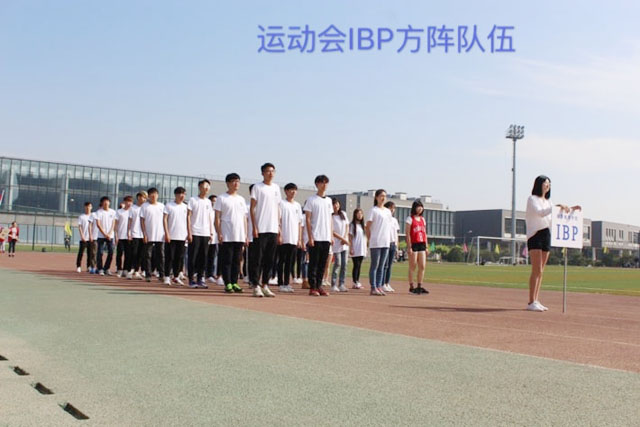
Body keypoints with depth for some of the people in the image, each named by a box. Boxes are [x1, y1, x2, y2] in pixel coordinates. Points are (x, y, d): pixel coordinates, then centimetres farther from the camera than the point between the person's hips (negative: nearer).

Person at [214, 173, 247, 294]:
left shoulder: (241, 199, 17)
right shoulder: (222, 198, 2)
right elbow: (217, 218, -3)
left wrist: (246, 235, 12)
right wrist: (219, 234, -11)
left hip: (240, 237, 5)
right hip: (226, 237, -5)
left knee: (237, 261, 6)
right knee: (226, 260, -4)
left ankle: (234, 283, 13)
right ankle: (227, 284, 1)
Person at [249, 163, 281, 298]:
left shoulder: (276, 188, 14)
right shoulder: (257, 187, -1)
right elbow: (252, 208, -3)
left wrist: (279, 226, 12)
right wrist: (254, 227, -11)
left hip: (273, 229, 5)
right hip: (260, 229, -5)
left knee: (270, 259, 7)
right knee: (258, 258, -2)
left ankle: (265, 285, 15)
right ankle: (256, 286, 3)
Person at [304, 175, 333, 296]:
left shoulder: (328, 200, 14)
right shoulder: (311, 200, -2)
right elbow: (307, 219, -5)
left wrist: (332, 235, 10)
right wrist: (310, 237, -11)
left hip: (326, 238, 5)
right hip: (315, 237, -5)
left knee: (322, 264, 8)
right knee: (313, 263, -1)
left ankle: (319, 286, 15)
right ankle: (312, 287, 4)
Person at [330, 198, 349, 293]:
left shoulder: (343, 214, 10)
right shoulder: (330, 216, -8)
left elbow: (347, 226, 12)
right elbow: (332, 231, -11)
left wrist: (345, 238, -2)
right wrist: (342, 239, -13)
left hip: (345, 243, 6)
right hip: (336, 243, -6)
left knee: (344, 264, 3)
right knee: (337, 264, -9)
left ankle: (341, 284, 8)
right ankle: (333, 285, -2)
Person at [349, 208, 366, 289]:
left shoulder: (363, 225, 15)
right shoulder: (352, 225, -3)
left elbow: (365, 237, 17)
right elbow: (350, 237, -6)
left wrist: (366, 248, 12)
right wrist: (351, 248, -12)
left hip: (362, 250, 5)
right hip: (355, 250, -5)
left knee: (359, 266, 7)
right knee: (356, 265, -7)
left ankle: (357, 282, 11)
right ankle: (355, 283, -4)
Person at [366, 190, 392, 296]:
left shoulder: (388, 211, 15)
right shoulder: (374, 210, -4)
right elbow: (367, 227, -4)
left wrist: (389, 240, 10)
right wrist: (370, 239, -6)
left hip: (386, 243, 6)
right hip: (375, 243, -6)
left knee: (382, 266, 8)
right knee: (375, 265, -3)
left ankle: (379, 287, 13)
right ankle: (373, 288, 0)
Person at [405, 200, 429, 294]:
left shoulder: (422, 219, 16)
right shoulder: (410, 218, -4)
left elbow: (424, 233, 17)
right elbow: (407, 233, -9)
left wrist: (426, 247, 13)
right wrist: (409, 247, -15)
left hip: (422, 245, 6)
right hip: (413, 244, -6)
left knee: (422, 266, 4)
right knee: (413, 267, -2)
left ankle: (419, 287, 11)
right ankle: (411, 287, 5)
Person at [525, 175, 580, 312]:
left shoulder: (548, 201, 20)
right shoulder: (532, 199, -2)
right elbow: (540, 213, -19)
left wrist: (571, 209, 17)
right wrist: (556, 207, -28)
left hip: (546, 235, 7)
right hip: (535, 235, -7)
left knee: (540, 271, 5)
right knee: (537, 270, -13)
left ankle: (536, 301, 8)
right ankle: (531, 302, -14)